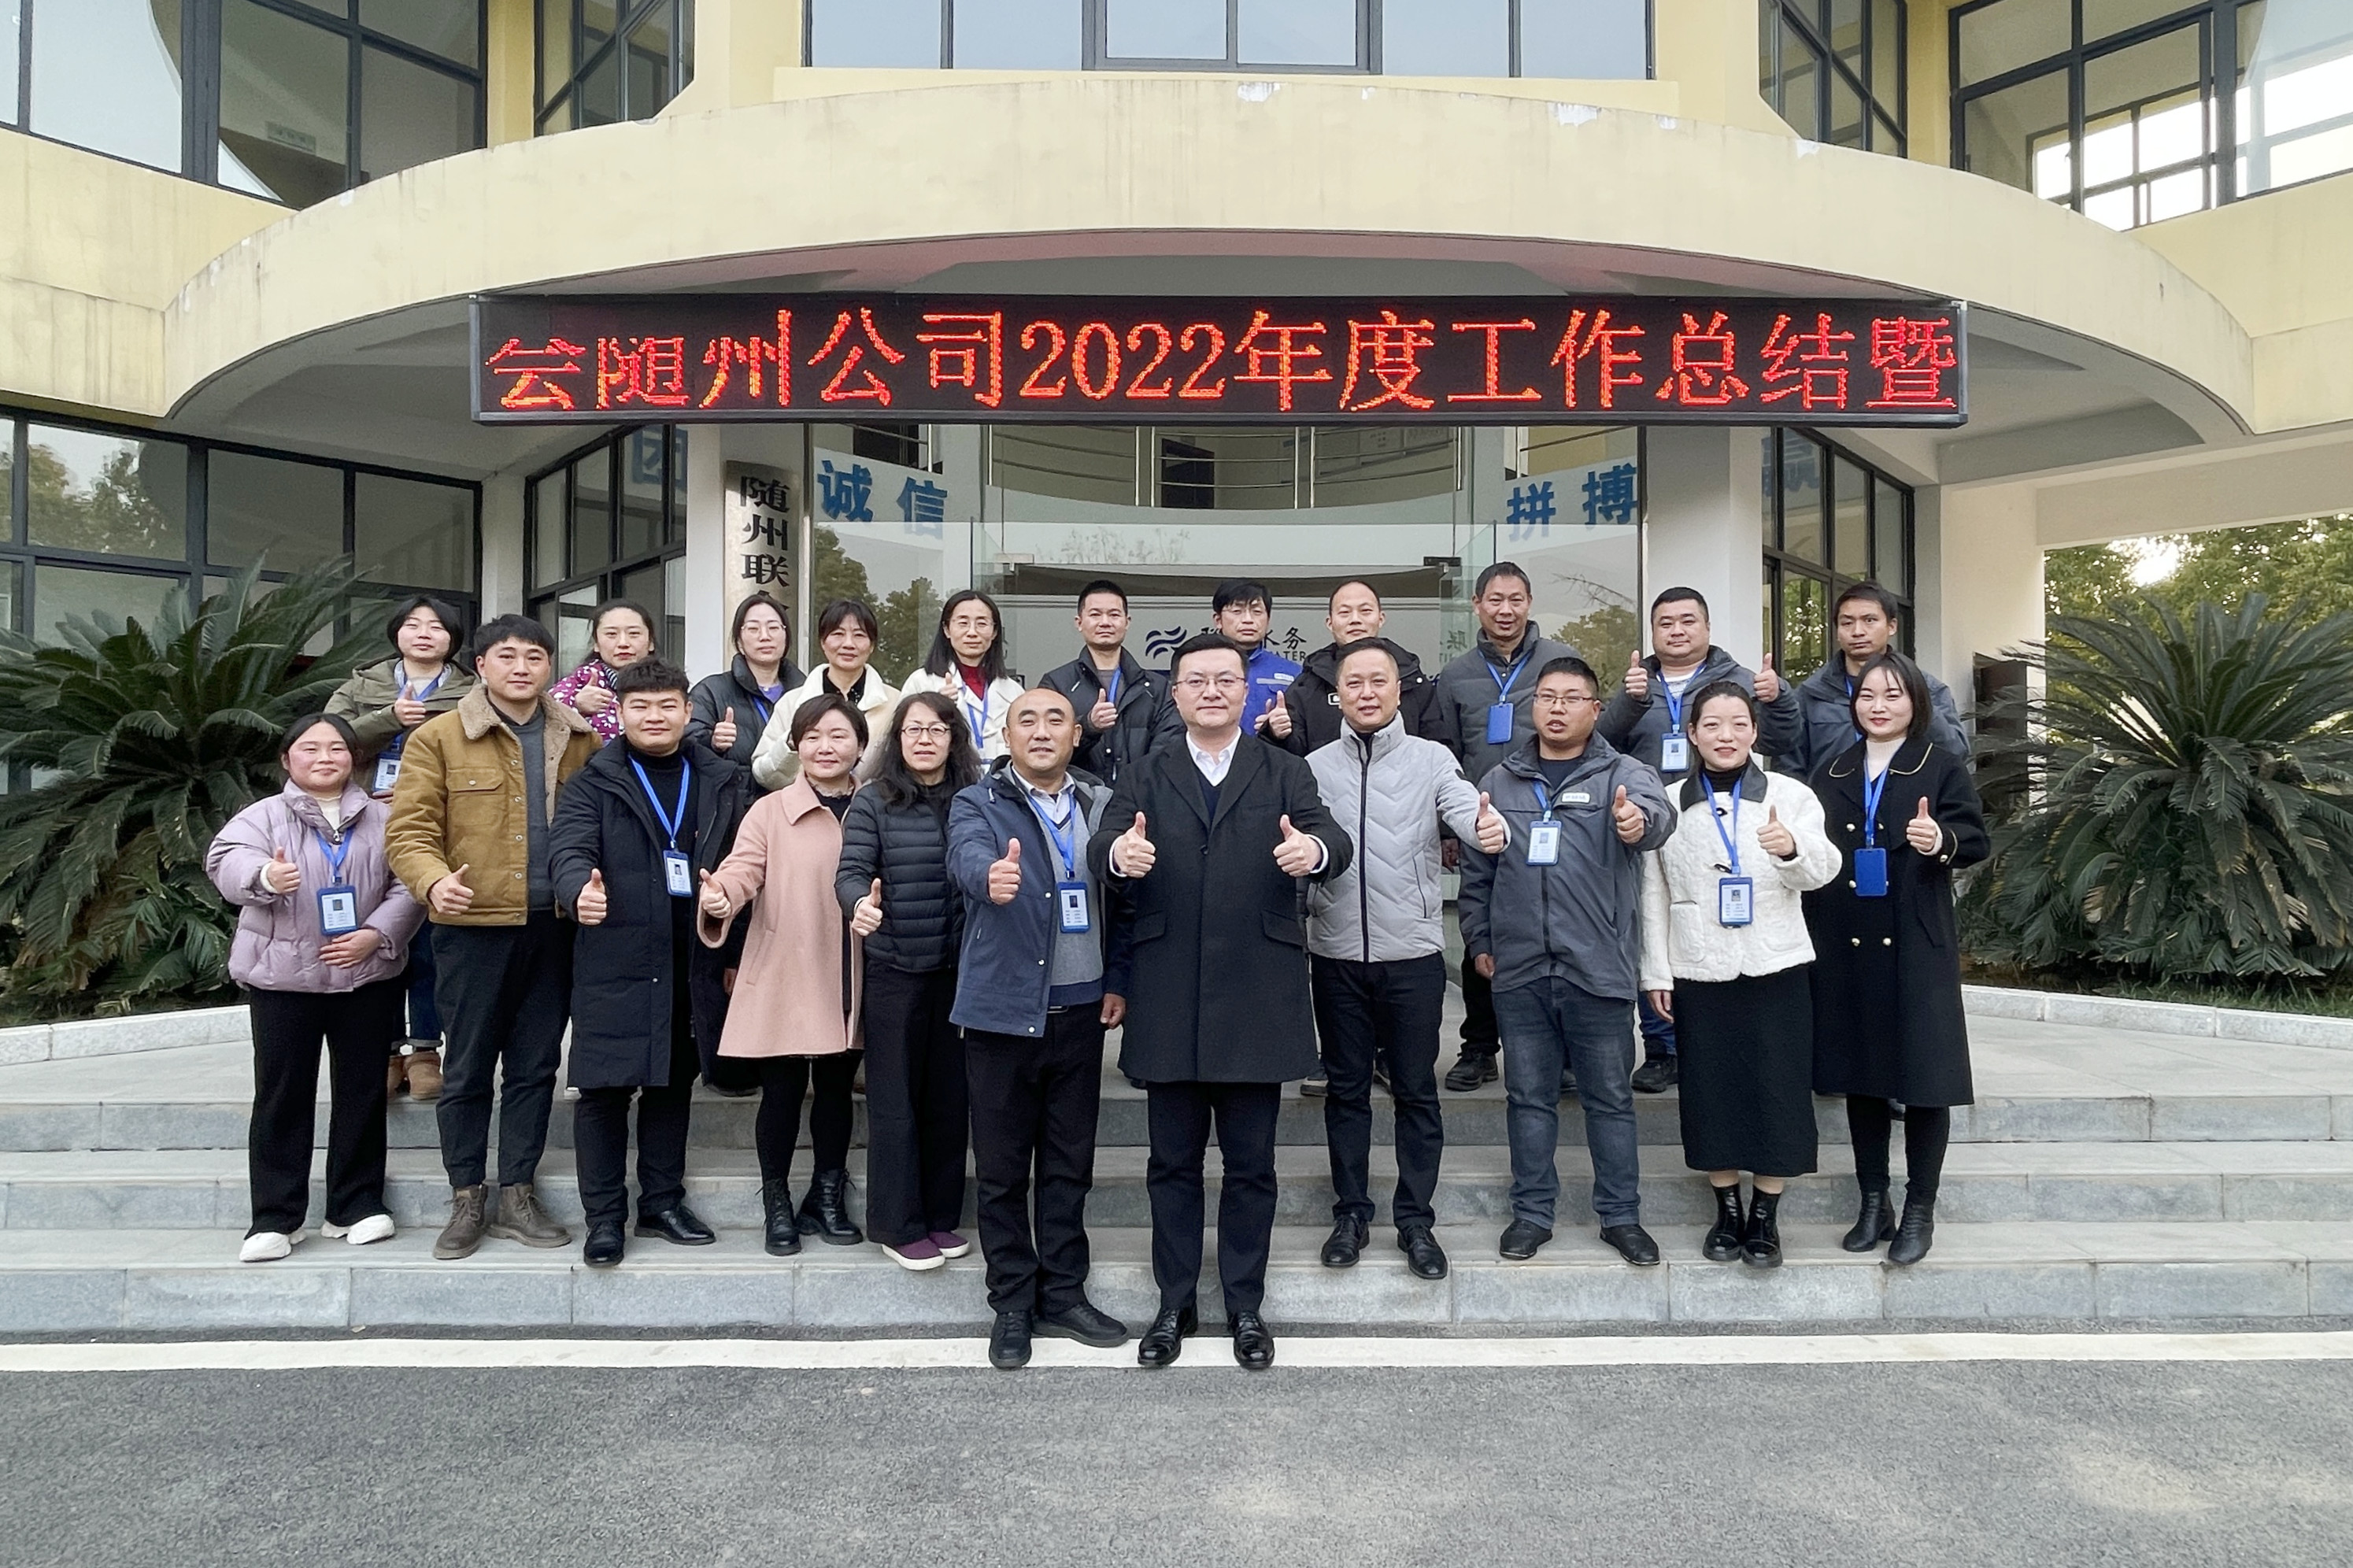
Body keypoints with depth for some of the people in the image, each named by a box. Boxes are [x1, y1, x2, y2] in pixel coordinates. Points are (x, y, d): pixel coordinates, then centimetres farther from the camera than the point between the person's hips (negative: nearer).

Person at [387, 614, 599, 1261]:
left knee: (535, 1065, 10)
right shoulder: (438, 738, -1)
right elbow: (409, 830, -6)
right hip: (473, 925, -2)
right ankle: (466, 1199, 21)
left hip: (555, 926, 3)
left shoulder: (580, 740, 8)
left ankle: (517, 1195, 23)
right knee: (468, 1067, 7)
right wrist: (433, 881, -25)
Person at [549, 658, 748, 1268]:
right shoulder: (594, 782, 0)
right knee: (605, 1086, 0)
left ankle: (663, 1201, 27)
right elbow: (568, 847, -15)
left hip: (693, 962, 3)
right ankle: (605, 1216, 13)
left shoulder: (725, 783, 9)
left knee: (674, 1082, 13)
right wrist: (580, 889, -37)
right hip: (613, 961, -3)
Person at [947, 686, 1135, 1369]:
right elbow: (967, 857, -26)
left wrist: (1118, 980, 1)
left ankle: (1063, 1295, 26)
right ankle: (1012, 1305, 21)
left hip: (1080, 1009, 3)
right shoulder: (978, 804, -4)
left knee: (1070, 1165, 12)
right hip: (1001, 1011, -3)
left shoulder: (1103, 805, 6)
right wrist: (991, 876, -49)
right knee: (1003, 1170, 7)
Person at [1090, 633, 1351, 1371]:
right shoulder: (1147, 778, 8)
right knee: (1173, 1162, 11)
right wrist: (1118, 852, -33)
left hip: (1256, 999, -1)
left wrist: (1315, 850, -34)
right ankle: (1174, 1305, 26)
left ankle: (1246, 1308, 25)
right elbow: (1104, 844, -8)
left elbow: (1332, 839, -9)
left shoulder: (1285, 773, 6)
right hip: (1169, 1001, 1)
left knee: (1251, 1163, 9)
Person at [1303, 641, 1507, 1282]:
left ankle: (1415, 1219, 22)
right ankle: (1351, 1212, 26)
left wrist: (1490, 827, -39)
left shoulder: (1432, 759, -1)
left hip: (1413, 953, -1)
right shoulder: (1315, 766, 3)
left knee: (1417, 1089, 8)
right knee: (1346, 1087, 12)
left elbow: (1466, 809, -17)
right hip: (1337, 954, 1)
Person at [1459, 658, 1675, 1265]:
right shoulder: (1500, 781, 8)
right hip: (1519, 971, 2)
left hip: (1599, 970, -2)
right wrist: (1479, 940, 9)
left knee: (1610, 1097, 10)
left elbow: (1657, 810, -24)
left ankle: (1621, 1215, 24)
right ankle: (1531, 1213, 25)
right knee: (1529, 1096, 12)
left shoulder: (1624, 775, -1)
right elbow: (1477, 869, 12)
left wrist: (1639, 820, -46)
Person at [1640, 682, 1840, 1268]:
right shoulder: (1669, 802, 5)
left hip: (1776, 969, -1)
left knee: (1776, 1090, 3)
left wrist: (1794, 847, -33)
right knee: (1712, 1090, 6)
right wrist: (1656, 970, 2)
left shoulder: (1791, 795, 2)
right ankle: (1727, 1210, 22)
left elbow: (1822, 870, -11)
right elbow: (1654, 894, 6)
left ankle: (1766, 1215, 17)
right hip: (1698, 973, 1)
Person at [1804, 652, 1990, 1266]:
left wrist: (1943, 841, -26)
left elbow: (1978, 839, -7)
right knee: (1860, 1074, 9)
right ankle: (1872, 1205, 21)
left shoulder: (1942, 768, 2)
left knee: (1923, 1075, 0)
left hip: (1916, 949, -3)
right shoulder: (1830, 774, 13)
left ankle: (1920, 1211, 13)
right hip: (1845, 948, 4)